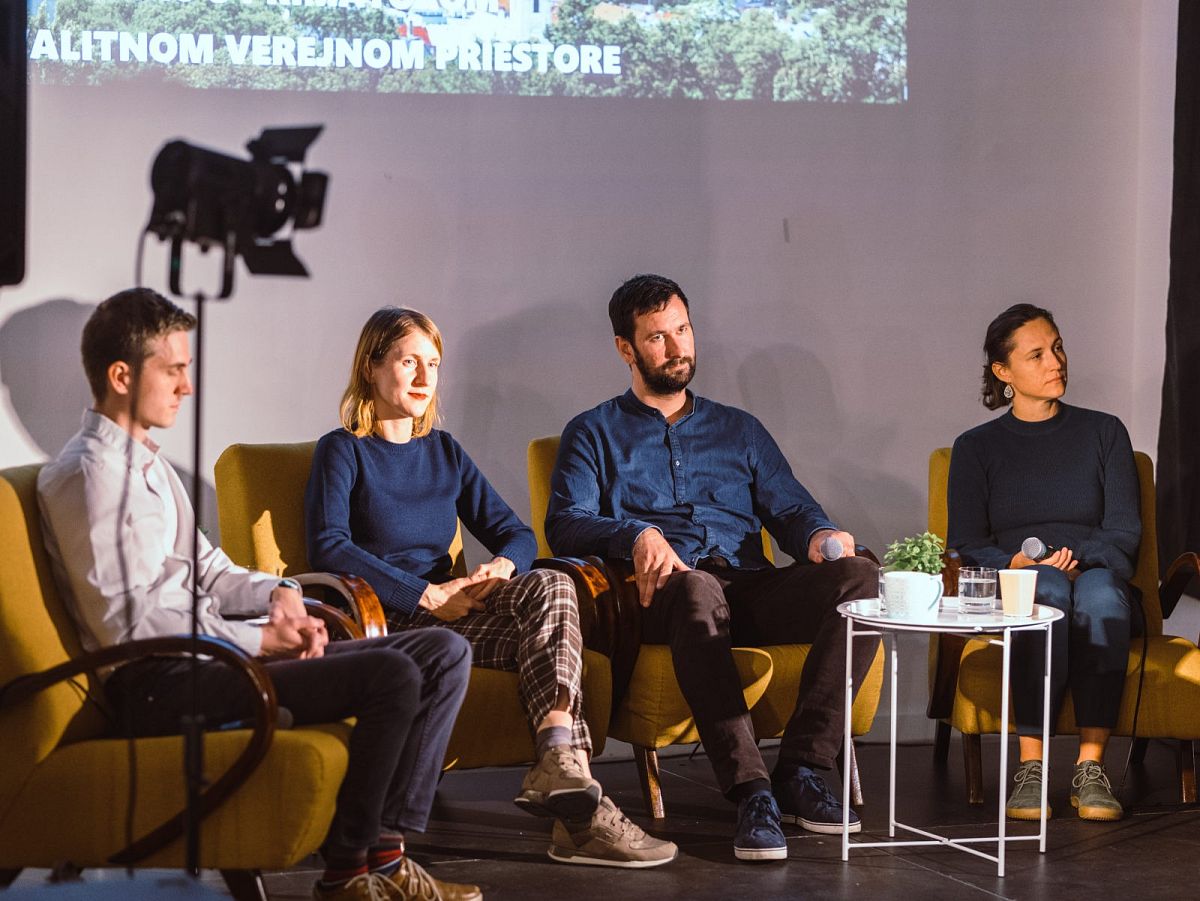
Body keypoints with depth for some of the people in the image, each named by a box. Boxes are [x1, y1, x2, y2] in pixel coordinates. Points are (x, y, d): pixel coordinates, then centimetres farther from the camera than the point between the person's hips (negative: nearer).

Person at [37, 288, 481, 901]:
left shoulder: (145, 461, 21)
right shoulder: (89, 473, -11)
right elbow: (125, 622, -18)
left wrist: (274, 593, 2)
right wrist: (259, 642, -15)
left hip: (208, 650, 10)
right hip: (162, 682, -10)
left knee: (444, 654, 3)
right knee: (392, 675, -25)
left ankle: (383, 847, -3)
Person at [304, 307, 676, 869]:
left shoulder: (444, 452, 22)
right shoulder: (343, 450, 4)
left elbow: (515, 533, 18)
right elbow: (329, 549, -12)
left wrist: (500, 568, -8)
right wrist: (428, 595, -17)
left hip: (445, 613, 6)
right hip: (387, 622, -6)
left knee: (550, 589, -25)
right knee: (551, 596, -27)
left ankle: (559, 763, -43)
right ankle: (569, 780, -41)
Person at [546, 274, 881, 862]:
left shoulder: (739, 430, 30)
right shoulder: (594, 434, 19)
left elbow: (789, 509, 20)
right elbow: (565, 523, 3)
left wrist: (820, 534, -6)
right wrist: (637, 536, -18)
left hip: (751, 589, 4)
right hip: (666, 597, -4)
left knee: (858, 576, -27)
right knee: (696, 588, -42)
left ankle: (799, 770, -30)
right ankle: (750, 790, -47)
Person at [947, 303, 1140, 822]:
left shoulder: (1103, 433, 16)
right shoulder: (976, 447, 15)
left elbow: (1125, 530, 6)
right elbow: (966, 543, 5)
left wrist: (1079, 559, -13)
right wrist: (1013, 563, -15)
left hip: (1097, 573, 1)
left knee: (1100, 595, -37)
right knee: (1046, 590, -38)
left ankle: (1090, 766, -40)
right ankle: (1030, 768, -39)